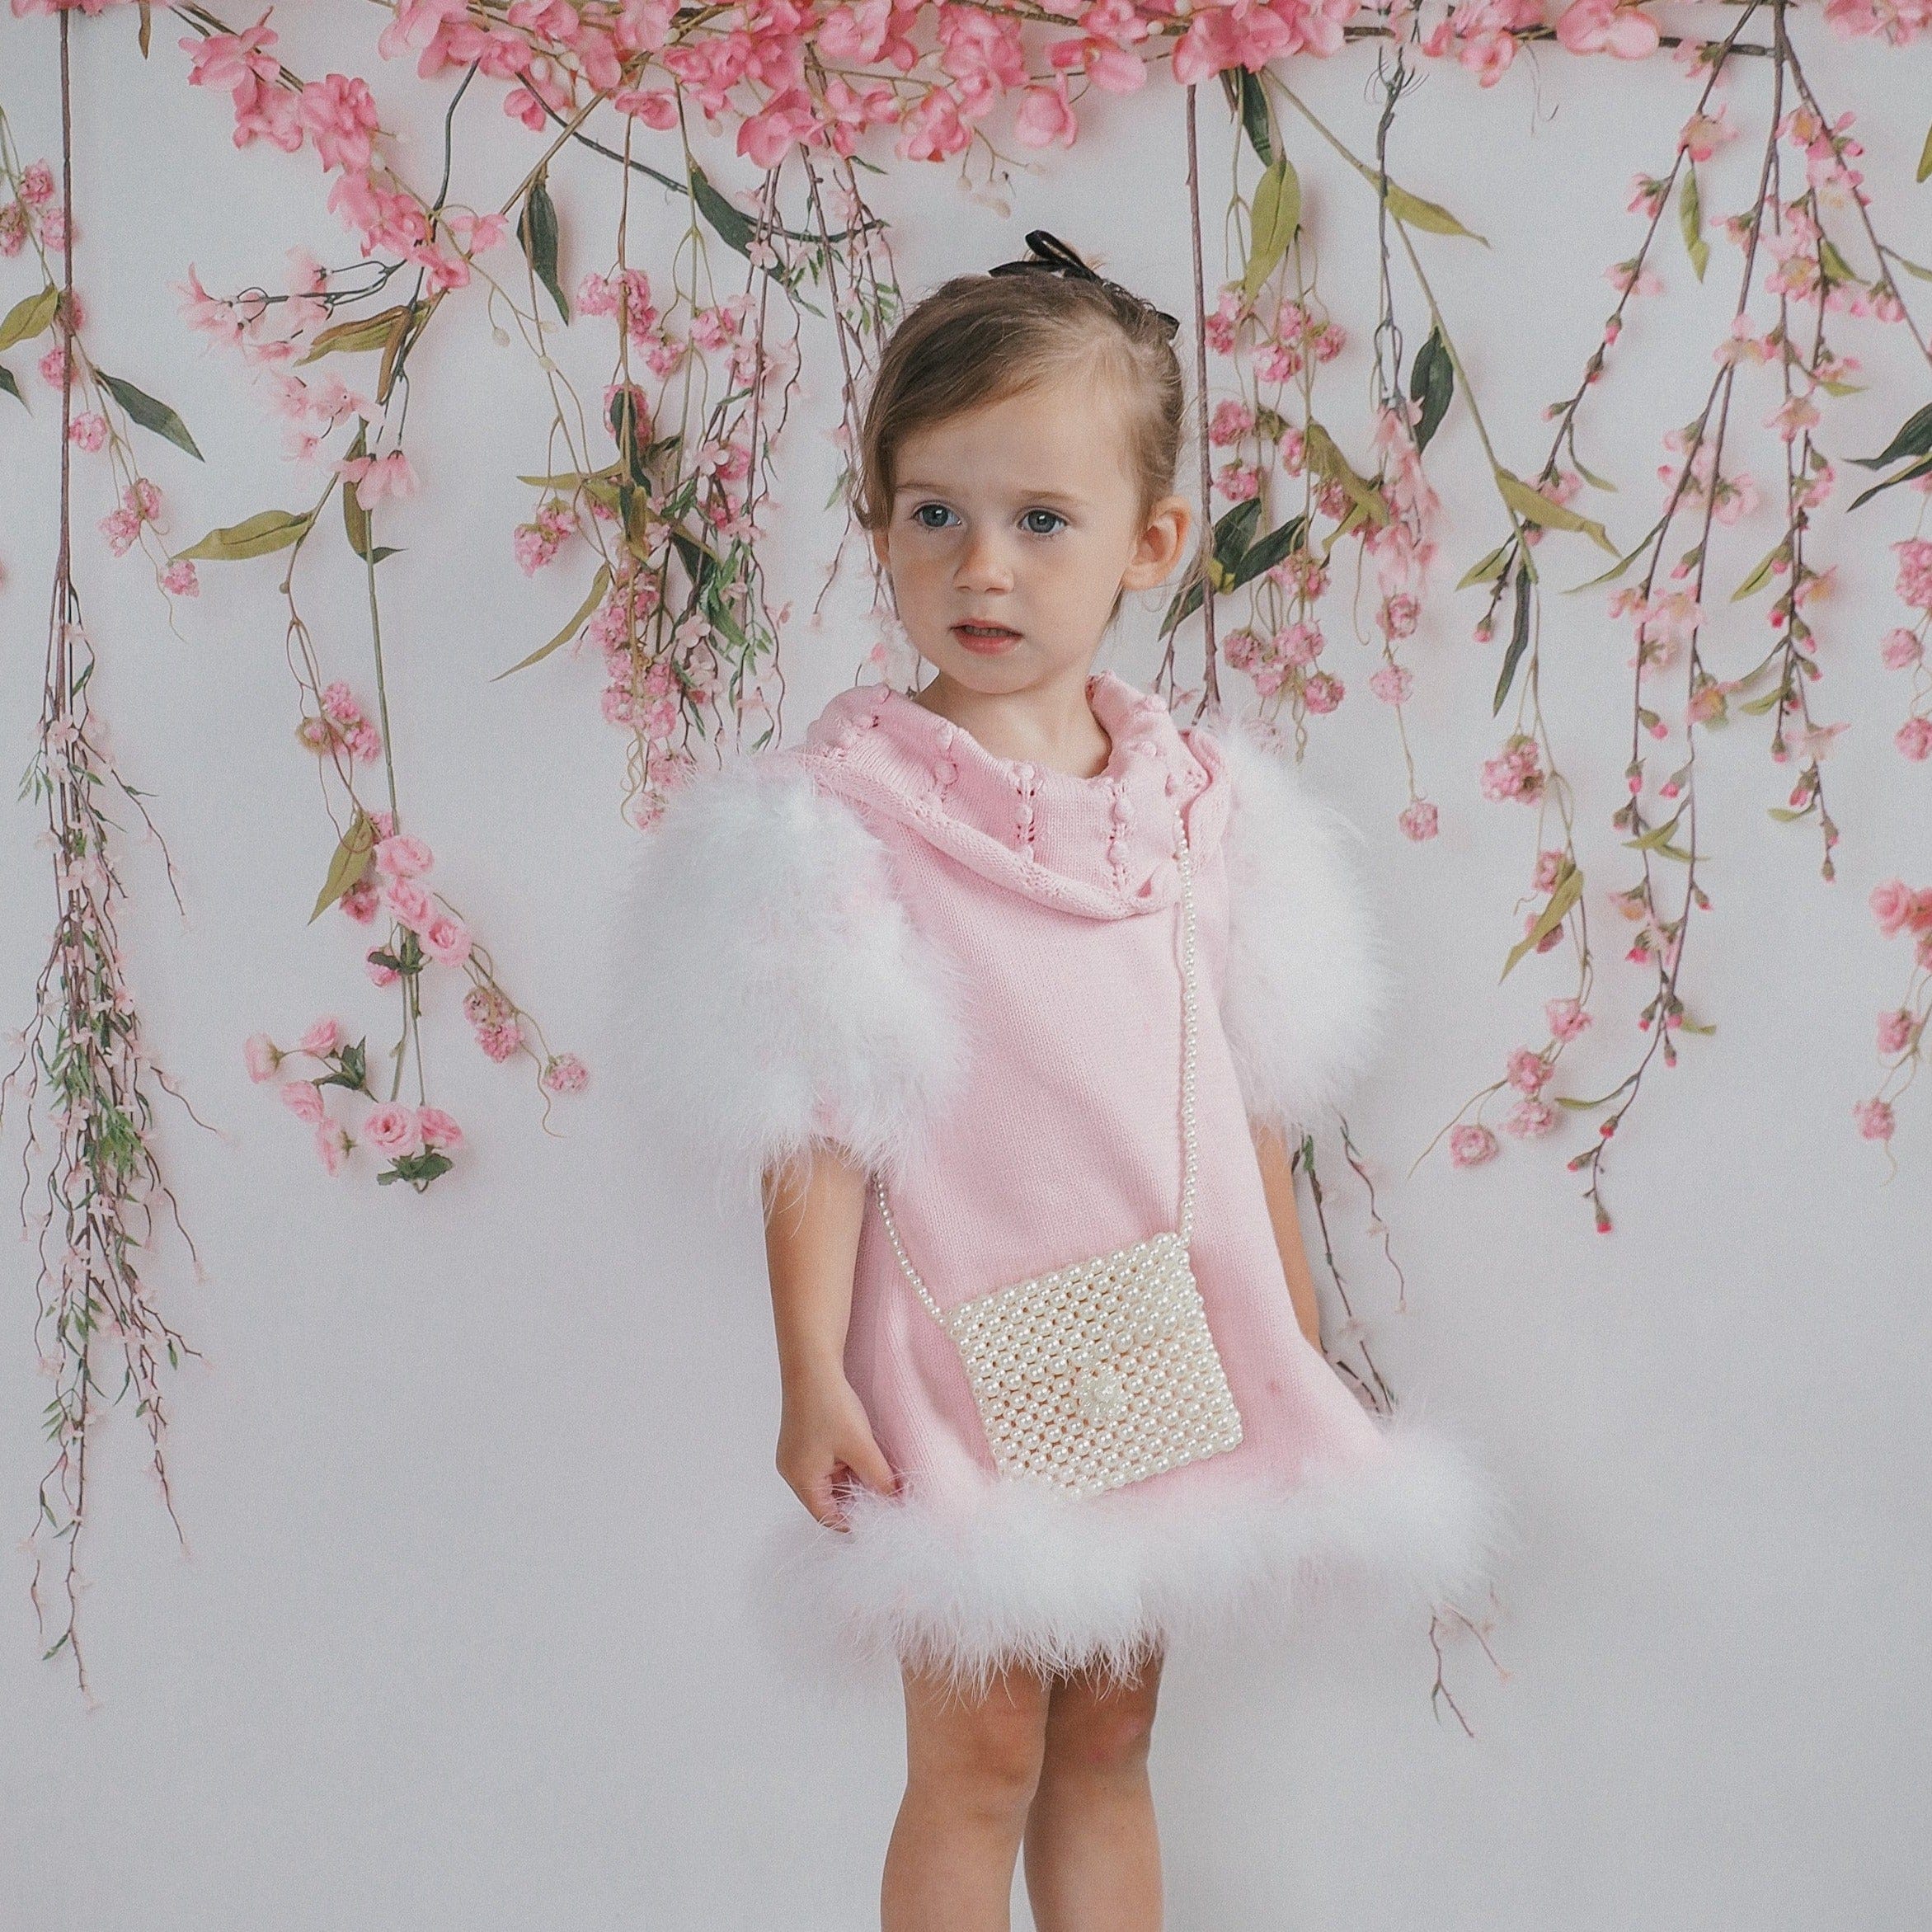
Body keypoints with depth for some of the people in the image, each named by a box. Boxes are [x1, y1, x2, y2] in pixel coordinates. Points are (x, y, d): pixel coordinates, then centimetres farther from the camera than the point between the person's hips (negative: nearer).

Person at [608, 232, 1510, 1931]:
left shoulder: (1205, 796, 2)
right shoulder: (844, 808, -11)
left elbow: (1254, 1109, 8)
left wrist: (1302, 1354, 12)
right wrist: (813, 1378, -13)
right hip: (961, 1365, -4)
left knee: (1110, 1743, 17)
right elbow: (820, 1126, -11)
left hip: (1171, 1353, 4)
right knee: (978, 1759, 6)